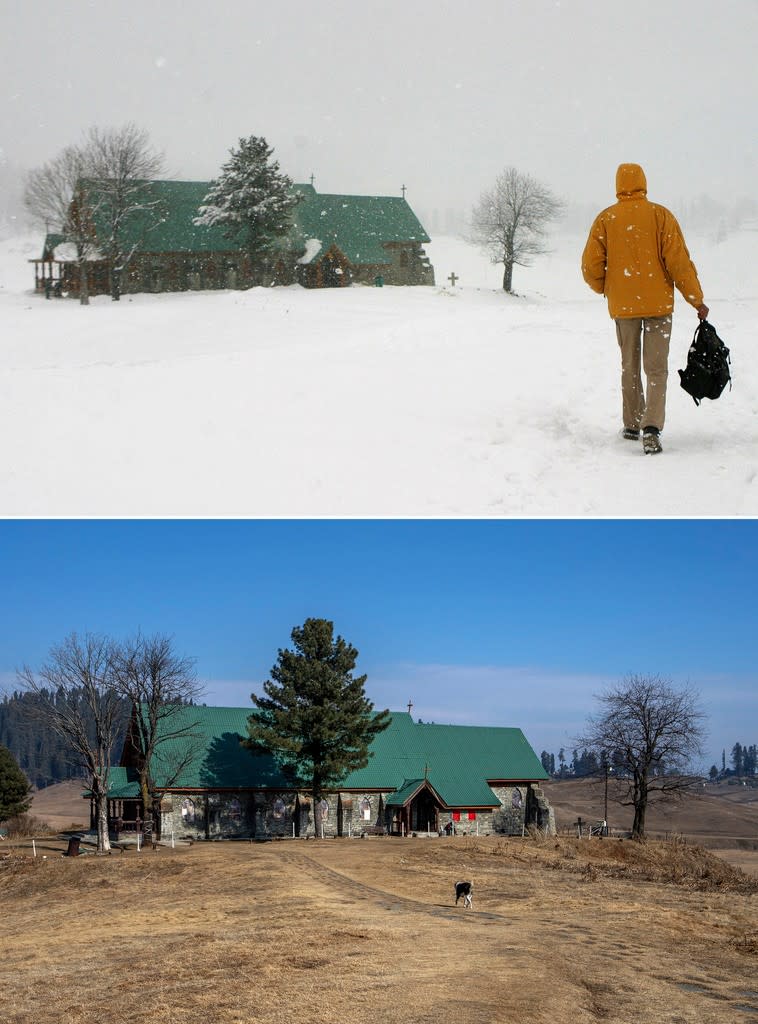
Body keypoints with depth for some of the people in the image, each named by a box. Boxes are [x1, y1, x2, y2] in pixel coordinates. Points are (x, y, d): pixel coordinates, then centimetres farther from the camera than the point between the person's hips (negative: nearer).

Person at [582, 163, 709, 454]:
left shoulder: (605, 219, 0)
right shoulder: (660, 215, -4)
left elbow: (591, 266, -1)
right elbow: (679, 261, -7)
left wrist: (605, 289, 19)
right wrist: (697, 300, 0)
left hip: (623, 306, 2)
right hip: (658, 303, -1)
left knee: (629, 367, 16)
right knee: (656, 369, 0)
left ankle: (632, 426, 23)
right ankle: (651, 427, -16)